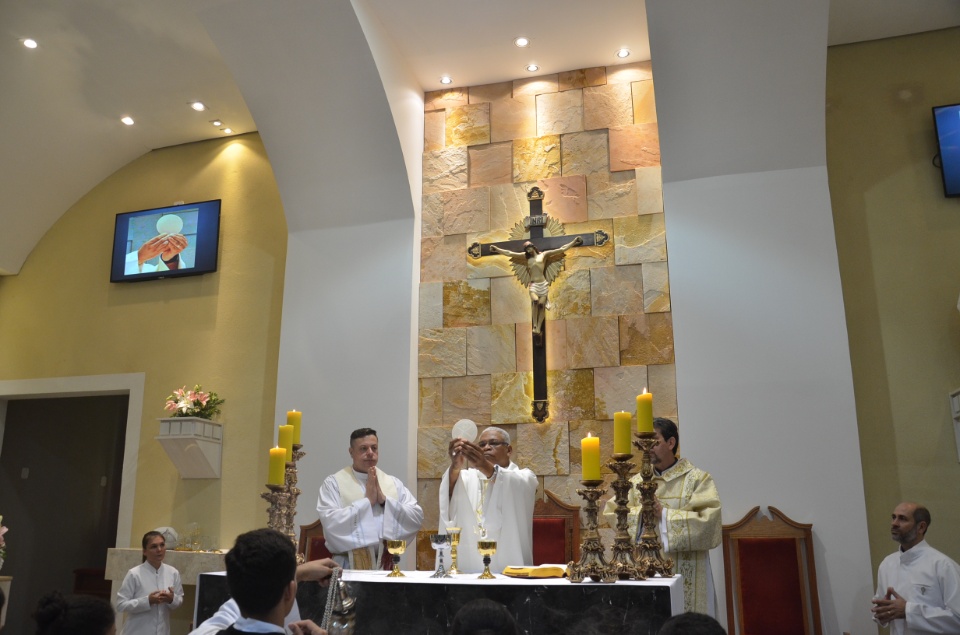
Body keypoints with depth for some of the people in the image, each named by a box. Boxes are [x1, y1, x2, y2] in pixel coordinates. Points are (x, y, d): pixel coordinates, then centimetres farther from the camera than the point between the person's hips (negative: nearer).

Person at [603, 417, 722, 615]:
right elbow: (612, 512, 3)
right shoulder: (637, 481, 9)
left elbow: (708, 520, -14)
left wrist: (664, 514, -15)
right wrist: (641, 512, -13)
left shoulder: (698, 479, -2)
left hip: (685, 574, -3)